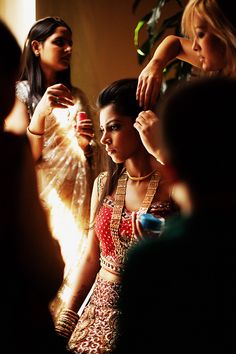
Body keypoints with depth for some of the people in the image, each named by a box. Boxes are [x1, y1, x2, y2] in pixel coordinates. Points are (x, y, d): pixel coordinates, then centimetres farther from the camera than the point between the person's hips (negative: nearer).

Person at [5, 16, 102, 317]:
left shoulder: (77, 97, 16)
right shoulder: (21, 92, 2)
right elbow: (24, 156, -9)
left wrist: (87, 144, -2)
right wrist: (41, 111, -22)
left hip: (77, 200, 4)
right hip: (42, 198, -4)